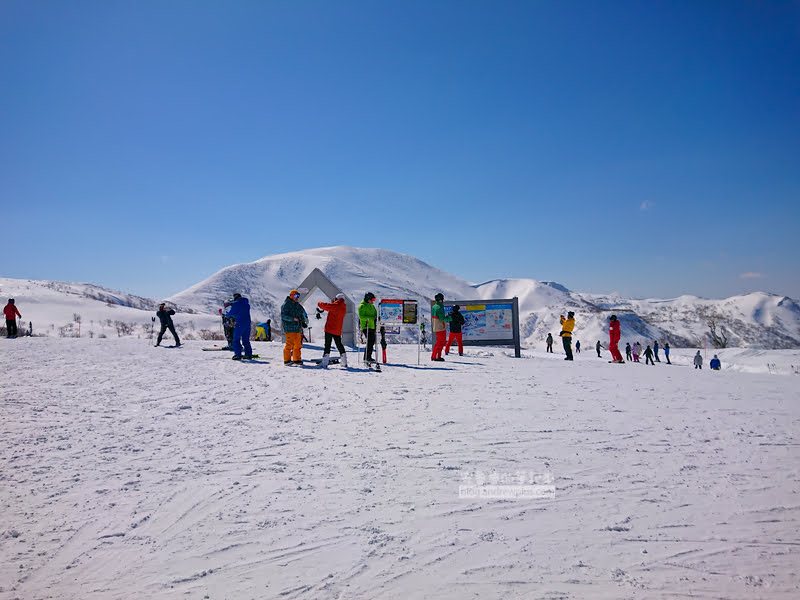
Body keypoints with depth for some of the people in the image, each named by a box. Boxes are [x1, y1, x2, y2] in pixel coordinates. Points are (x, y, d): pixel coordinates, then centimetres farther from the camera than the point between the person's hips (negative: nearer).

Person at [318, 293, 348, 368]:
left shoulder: (335, 306, -11)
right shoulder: (344, 308, 10)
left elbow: (325, 306, -12)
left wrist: (319, 303, 10)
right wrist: (333, 302, 19)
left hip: (330, 329, -6)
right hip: (338, 331, 6)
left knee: (327, 345, -6)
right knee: (339, 345, 15)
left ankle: (324, 363, -11)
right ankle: (344, 362, 18)